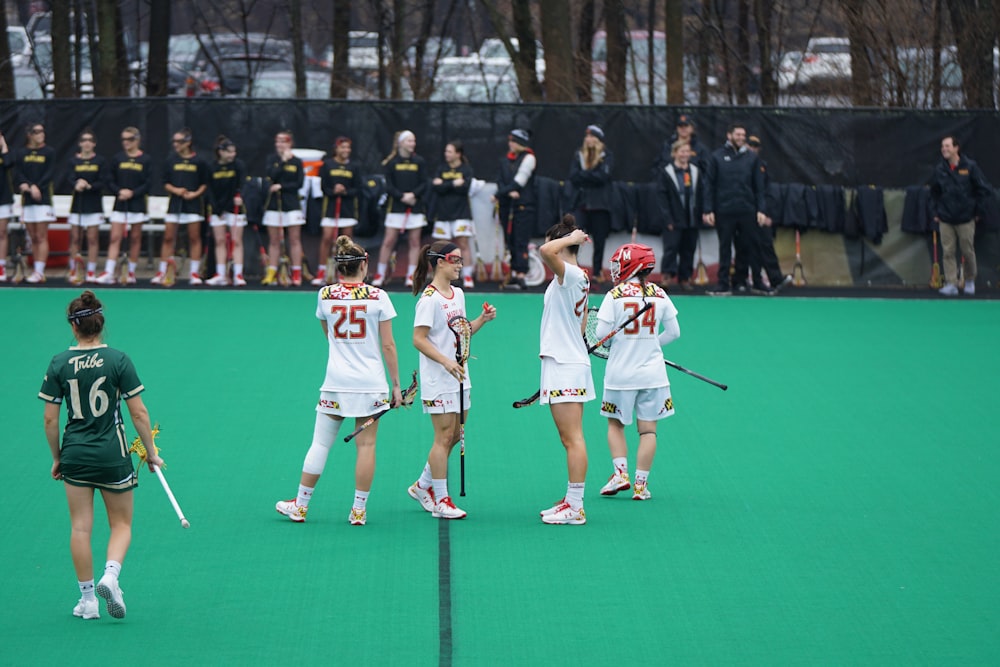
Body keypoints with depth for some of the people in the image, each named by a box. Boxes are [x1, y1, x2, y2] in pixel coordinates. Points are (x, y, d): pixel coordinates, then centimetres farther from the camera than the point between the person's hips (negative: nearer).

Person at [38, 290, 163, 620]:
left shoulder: (59, 364, -3)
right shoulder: (118, 360, -9)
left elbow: (50, 419, -1)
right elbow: (138, 413, -8)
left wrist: (57, 457, 12)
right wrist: (151, 452, 4)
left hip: (74, 454, 2)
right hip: (112, 456, -2)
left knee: (80, 527, 9)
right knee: (121, 524, 11)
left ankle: (87, 598, 10)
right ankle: (110, 576, -14)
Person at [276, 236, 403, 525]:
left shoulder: (325, 295, 0)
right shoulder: (378, 296, -6)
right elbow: (388, 345, -4)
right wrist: (396, 385, 2)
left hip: (336, 383, 2)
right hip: (371, 382, -2)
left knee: (320, 443, 7)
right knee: (366, 445, 4)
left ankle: (300, 505, 13)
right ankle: (359, 510, 6)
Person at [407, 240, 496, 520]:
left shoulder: (458, 294, 12)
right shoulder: (430, 298, -14)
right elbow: (419, 339, -18)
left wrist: (482, 319, 6)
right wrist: (446, 361, -26)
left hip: (459, 377, 9)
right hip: (438, 380, -9)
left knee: (455, 435, 12)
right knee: (444, 437, -5)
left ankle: (423, 486, 27)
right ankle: (440, 500, 2)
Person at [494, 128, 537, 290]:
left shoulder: (528, 158, -4)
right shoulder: (506, 160, 15)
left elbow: (519, 181, -11)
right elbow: (500, 180, 6)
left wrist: (499, 195, -10)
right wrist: (509, 192, -15)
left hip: (524, 205, -7)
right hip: (507, 205, 7)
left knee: (521, 242, -11)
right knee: (510, 242, 5)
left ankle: (521, 277, -16)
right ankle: (514, 274, 8)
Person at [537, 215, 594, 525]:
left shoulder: (571, 274, -15)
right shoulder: (579, 278, 15)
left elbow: (546, 252, -33)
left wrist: (571, 238, -16)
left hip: (565, 367, -10)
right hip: (571, 363, 10)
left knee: (573, 438, -9)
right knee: (570, 439, 12)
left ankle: (575, 507, -10)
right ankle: (572, 501, 15)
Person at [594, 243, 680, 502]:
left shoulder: (615, 295, -10)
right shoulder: (659, 295, 0)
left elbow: (602, 333, -12)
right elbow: (673, 332, 6)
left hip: (621, 373, -2)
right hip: (652, 372, 2)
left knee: (615, 424, 16)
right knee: (648, 429, 6)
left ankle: (621, 472, 2)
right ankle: (641, 484, 4)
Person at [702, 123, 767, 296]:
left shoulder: (751, 157, 6)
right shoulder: (718, 157, 3)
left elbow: (759, 186, 7)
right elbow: (709, 185, 1)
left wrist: (760, 210, -1)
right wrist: (708, 210, -6)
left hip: (747, 211, 1)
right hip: (724, 211, -1)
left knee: (752, 247, 5)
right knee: (725, 248, 6)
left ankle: (758, 282, 14)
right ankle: (723, 284, 10)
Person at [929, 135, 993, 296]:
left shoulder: (970, 167, -4)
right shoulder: (939, 170, 4)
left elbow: (984, 190, 1)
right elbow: (934, 193, 14)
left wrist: (976, 209, 0)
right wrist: (935, 212, 8)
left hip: (966, 219, -2)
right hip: (945, 220, 2)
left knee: (968, 251, 5)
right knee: (948, 252, -2)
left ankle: (970, 281, 24)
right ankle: (951, 284, 2)